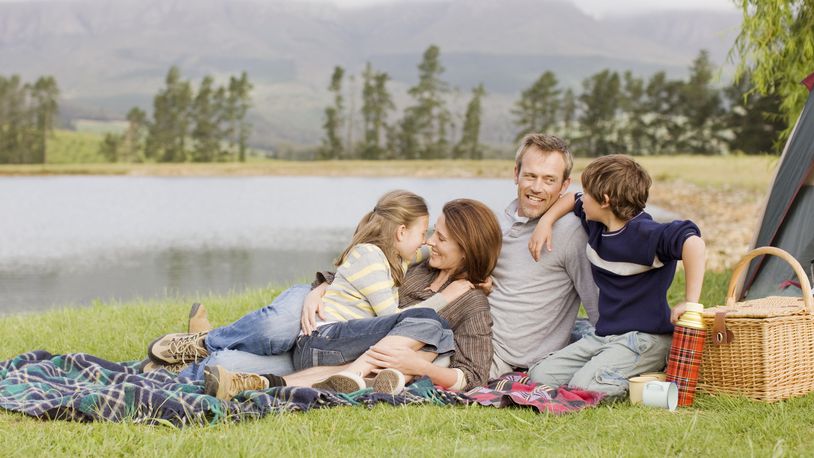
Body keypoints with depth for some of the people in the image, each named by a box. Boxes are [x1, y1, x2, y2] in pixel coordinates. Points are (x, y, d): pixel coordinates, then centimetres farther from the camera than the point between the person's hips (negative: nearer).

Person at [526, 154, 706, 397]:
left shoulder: (644, 234, -20)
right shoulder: (596, 225, 8)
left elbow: (692, 241, -35)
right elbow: (572, 199, 28)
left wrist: (690, 302, -37)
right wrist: (546, 221, 12)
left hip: (645, 338, -9)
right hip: (604, 336, 9)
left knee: (583, 385, -30)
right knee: (540, 376, -4)